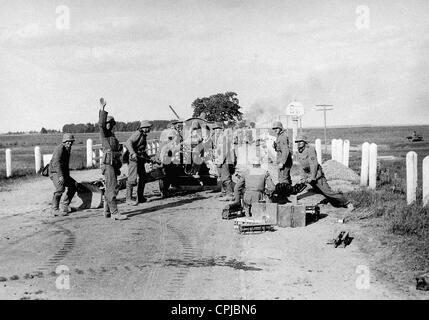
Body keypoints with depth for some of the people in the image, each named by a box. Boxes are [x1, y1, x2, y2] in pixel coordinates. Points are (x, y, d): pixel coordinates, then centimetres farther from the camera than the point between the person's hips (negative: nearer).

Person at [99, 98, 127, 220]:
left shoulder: (112, 134, 20)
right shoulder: (104, 133, -4)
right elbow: (101, 124, -25)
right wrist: (102, 108, -31)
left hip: (114, 164, 9)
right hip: (108, 163, -9)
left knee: (109, 188, 12)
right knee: (112, 188, -12)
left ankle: (107, 212, 19)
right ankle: (114, 213, -14)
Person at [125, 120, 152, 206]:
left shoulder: (144, 136, 18)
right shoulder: (137, 134, -12)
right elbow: (128, 143, -25)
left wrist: (147, 157, 27)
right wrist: (133, 153, -37)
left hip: (140, 159, 10)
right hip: (134, 159, -10)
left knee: (143, 178, 12)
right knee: (132, 179, -11)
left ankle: (140, 198, 21)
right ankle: (129, 199, -7)